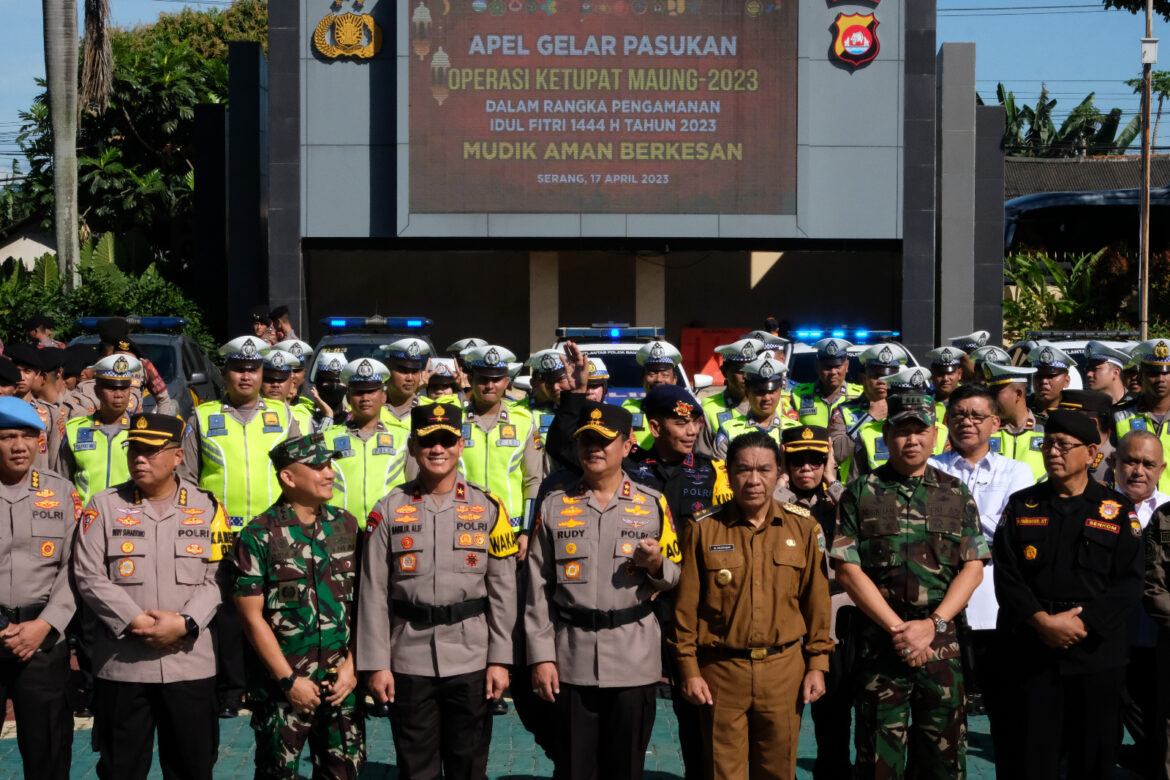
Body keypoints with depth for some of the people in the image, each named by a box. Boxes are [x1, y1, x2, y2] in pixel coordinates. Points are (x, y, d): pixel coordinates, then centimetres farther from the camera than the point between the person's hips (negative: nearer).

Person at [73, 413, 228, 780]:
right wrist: (136, 621, -14)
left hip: (190, 662, 1)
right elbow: (89, 576, -3)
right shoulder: (104, 505, 3)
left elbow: (217, 577, 0)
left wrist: (184, 624, -15)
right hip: (121, 663, -1)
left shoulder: (207, 507, 5)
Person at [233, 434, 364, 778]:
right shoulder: (259, 536, -7)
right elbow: (252, 617, -7)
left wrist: (352, 665, -1)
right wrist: (289, 680, -8)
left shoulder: (346, 525, 5)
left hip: (341, 684, 4)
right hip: (282, 685, -3)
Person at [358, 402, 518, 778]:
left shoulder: (488, 508, 3)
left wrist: (500, 660, -2)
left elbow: (503, 592, 3)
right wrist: (376, 663, -4)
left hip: (471, 663, 0)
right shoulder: (389, 511, 1)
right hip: (409, 662, 0)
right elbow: (374, 594, 0)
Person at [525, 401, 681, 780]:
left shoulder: (653, 504, 4)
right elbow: (538, 588, 4)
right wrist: (541, 656, -2)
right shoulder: (554, 506, 5)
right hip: (573, 661, 0)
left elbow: (673, 578, 9)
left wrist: (655, 564, -14)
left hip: (634, 661, 0)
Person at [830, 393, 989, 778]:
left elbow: (973, 567, 3)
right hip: (878, 641, -2)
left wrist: (932, 624, -10)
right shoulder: (861, 493, 2)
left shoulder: (957, 494, 9)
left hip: (941, 641, 2)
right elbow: (847, 569, -4)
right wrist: (896, 628, -11)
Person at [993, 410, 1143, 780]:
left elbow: (1129, 582, -3)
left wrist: (1081, 624, -14)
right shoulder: (1021, 506, 8)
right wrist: (1043, 621, -15)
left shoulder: (1118, 510, 5)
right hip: (1032, 654, 0)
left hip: (1097, 654, 0)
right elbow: (1006, 575, -1)